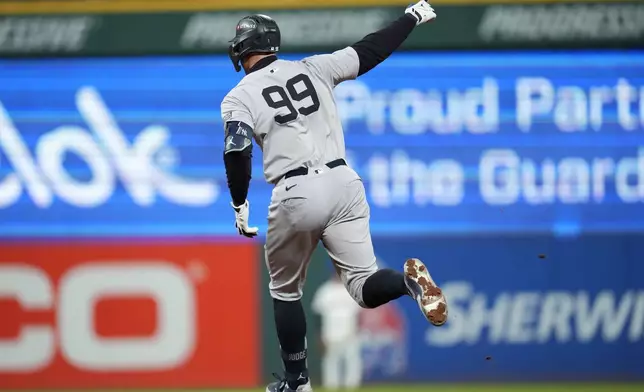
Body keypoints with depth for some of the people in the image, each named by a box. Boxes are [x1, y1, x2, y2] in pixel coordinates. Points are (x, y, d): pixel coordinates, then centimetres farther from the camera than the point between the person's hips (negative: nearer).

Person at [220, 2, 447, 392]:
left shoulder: (239, 98, 2)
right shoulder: (313, 68, 11)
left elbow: (238, 152, -12)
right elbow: (370, 51, 14)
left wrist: (239, 204, -2)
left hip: (295, 195, -2)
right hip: (343, 183, 3)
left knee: (286, 290, 20)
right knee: (365, 288, 2)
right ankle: (408, 281, -30)